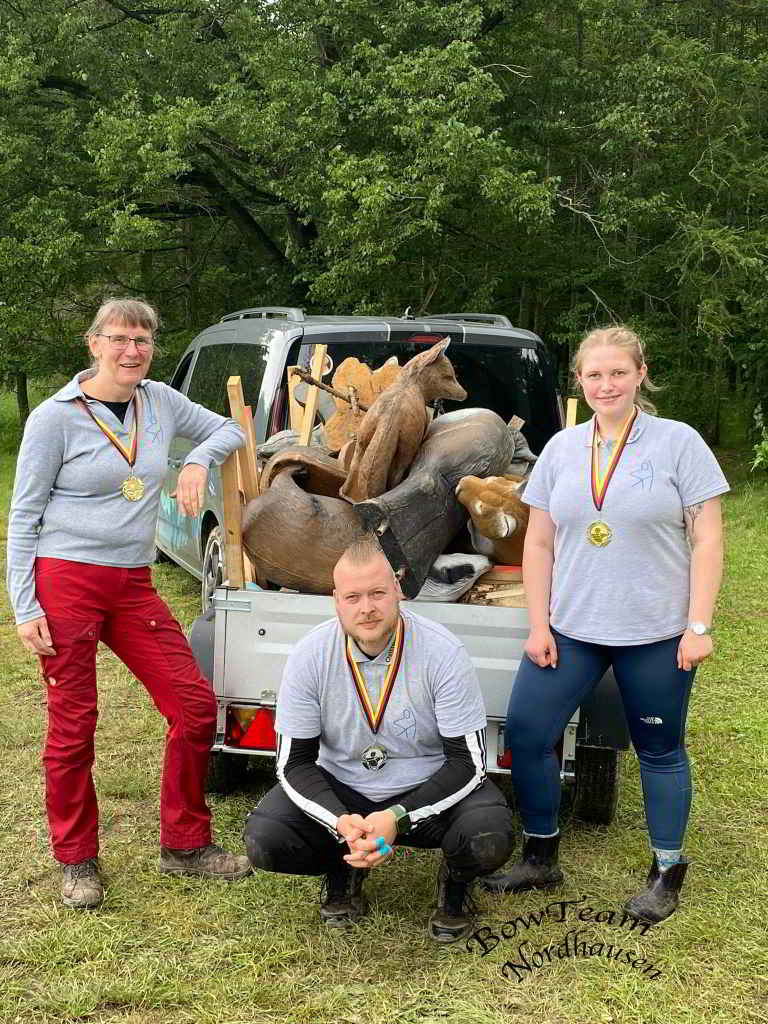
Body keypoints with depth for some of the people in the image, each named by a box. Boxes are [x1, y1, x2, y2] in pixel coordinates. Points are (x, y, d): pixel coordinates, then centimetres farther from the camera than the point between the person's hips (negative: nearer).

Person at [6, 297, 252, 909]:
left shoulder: (160, 401, 7)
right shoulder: (56, 417, -6)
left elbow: (228, 430, 23)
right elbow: (24, 515, -4)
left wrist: (199, 459, 0)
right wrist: (24, 606, -10)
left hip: (133, 584, 5)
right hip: (64, 582, -5)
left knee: (196, 705, 0)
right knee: (73, 724, 1)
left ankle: (185, 846, 16)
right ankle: (77, 863, 20)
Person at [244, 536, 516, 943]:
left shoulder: (443, 653, -19)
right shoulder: (309, 656, -13)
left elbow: (469, 761, -16)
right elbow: (294, 761, -9)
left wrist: (398, 818, -29)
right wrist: (343, 822, -28)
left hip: (431, 790, -2)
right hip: (339, 791, 2)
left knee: (489, 839, -32)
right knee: (262, 840, -23)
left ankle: (454, 883, 7)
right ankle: (343, 870, 11)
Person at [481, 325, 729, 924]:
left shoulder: (678, 443, -5)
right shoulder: (562, 449, 6)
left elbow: (707, 540, -5)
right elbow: (539, 543, 8)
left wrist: (699, 626, -11)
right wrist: (539, 624, 2)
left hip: (657, 636, -3)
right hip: (570, 628, 4)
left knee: (660, 751, 8)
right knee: (525, 735, 1)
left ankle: (668, 873, 26)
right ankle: (541, 859, 19)